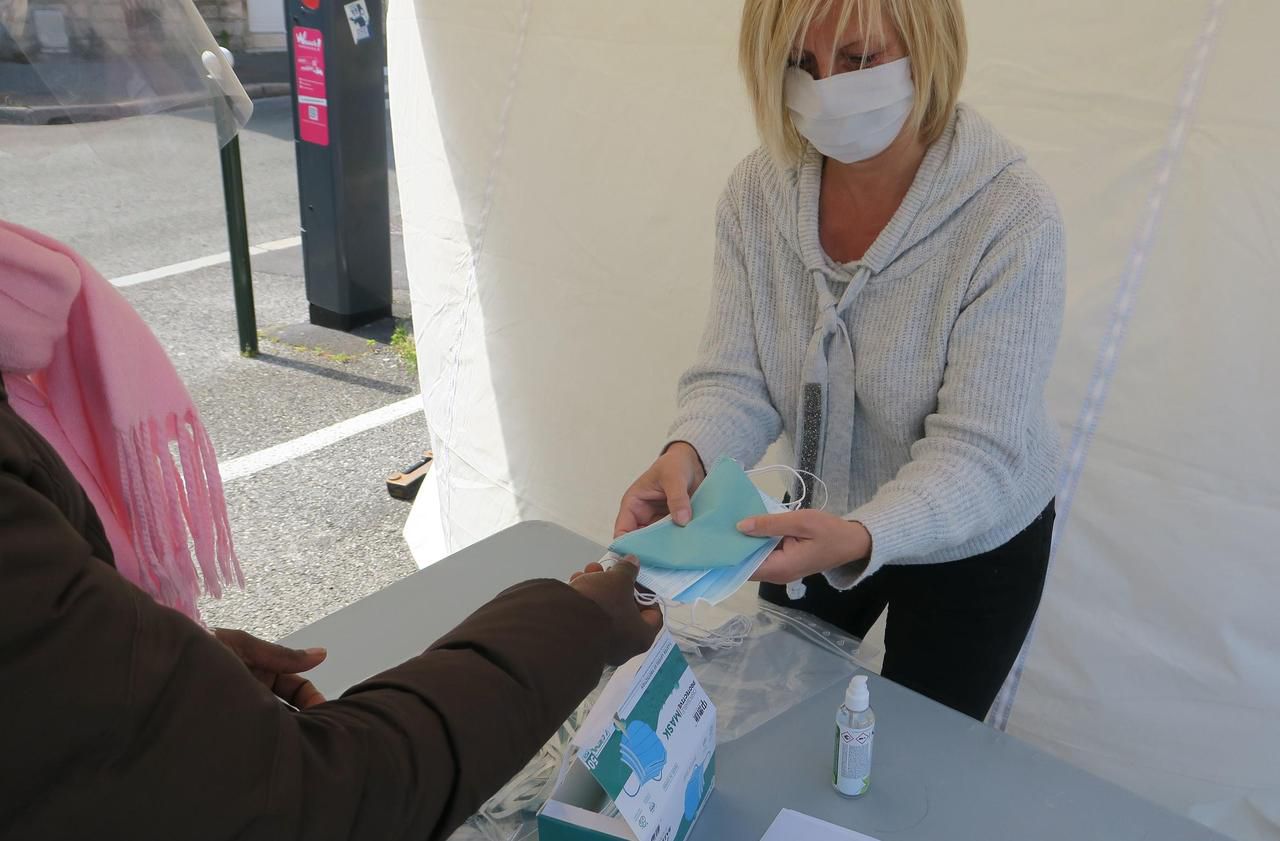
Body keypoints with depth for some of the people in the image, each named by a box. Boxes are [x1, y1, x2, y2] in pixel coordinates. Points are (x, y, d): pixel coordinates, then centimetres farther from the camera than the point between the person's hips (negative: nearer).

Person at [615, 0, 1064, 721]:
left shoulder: (1014, 220, -29)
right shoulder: (758, 192, -15)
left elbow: (977, 451, -30)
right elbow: (737, 379, -16)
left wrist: (862, 539, -48)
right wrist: (686, 455, -38)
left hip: (970, 542, -4)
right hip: (830, 515, 4)